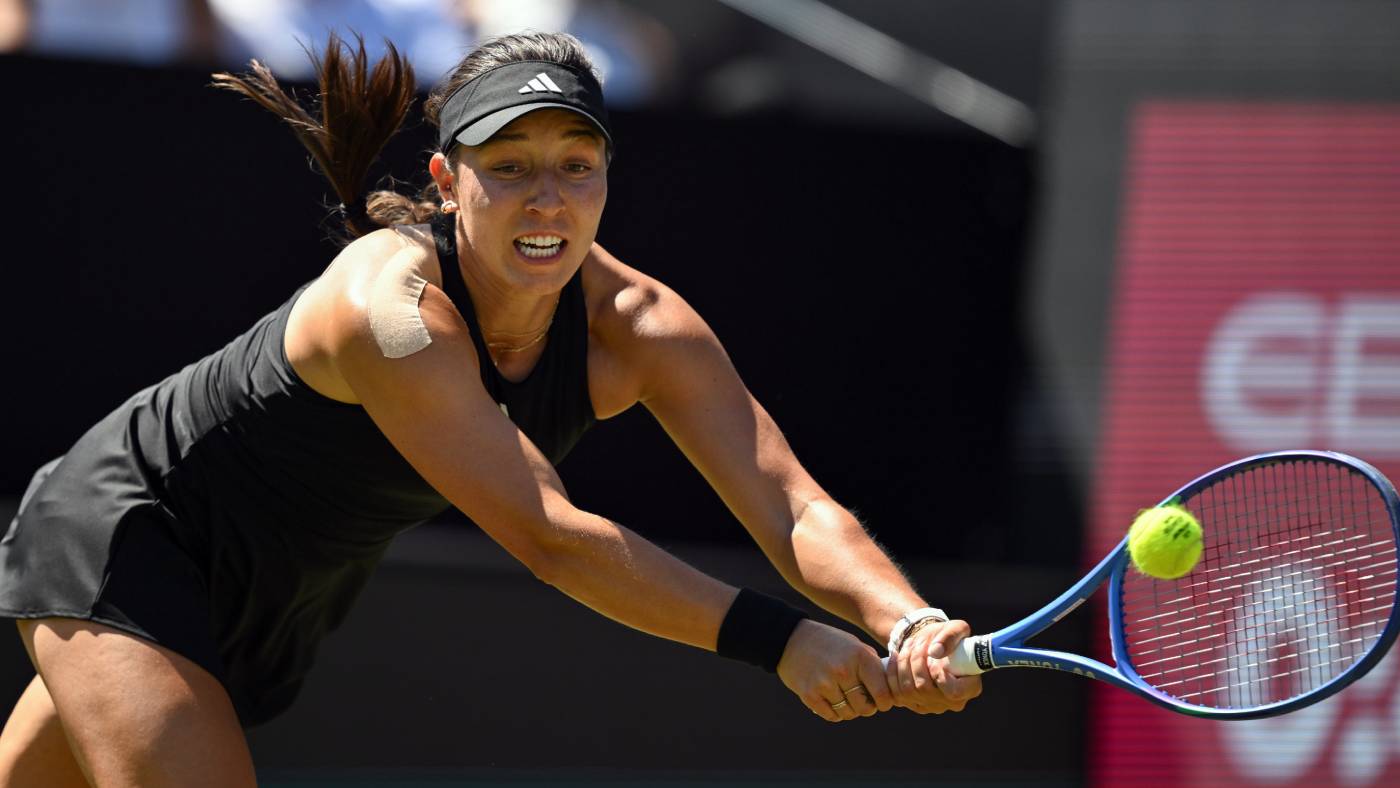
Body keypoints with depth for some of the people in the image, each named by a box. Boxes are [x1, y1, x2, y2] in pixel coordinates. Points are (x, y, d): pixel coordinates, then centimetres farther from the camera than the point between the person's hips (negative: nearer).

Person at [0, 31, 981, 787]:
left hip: (267, 614, 7)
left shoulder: (635, 326, -18)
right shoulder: (393, 309, -37)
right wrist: (774, 636, -47)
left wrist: (914, 623, -45)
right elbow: (547, 537, -42)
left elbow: (795, 509, -25)